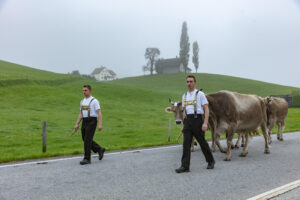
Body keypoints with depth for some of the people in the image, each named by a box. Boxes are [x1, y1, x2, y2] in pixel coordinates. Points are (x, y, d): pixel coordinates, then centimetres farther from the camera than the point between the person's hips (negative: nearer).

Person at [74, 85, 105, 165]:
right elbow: (81, 114, 18)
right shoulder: (82, 101, 15)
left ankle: (87, 159, -3)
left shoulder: (94, 101, -7)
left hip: (92, 122, -8)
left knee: (87, 140, -11)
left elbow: (99, 113, -13)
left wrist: (100, 124, -23)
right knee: (85, 140, 10)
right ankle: (100, 150, 28)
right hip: (84, 122, 8)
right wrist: (77, 124, 11)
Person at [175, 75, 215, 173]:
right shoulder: (184, 96, 15)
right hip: (187, 121, 5)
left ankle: (210, 161, 27)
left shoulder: (200, 94, -2)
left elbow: (206, 110, -6)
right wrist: (183, 125, 16)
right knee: (186, 143, -5)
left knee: (202, 142, 6)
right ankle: (185, 166, -7)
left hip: (197, 120, -5)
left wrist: (205, 123, -17)